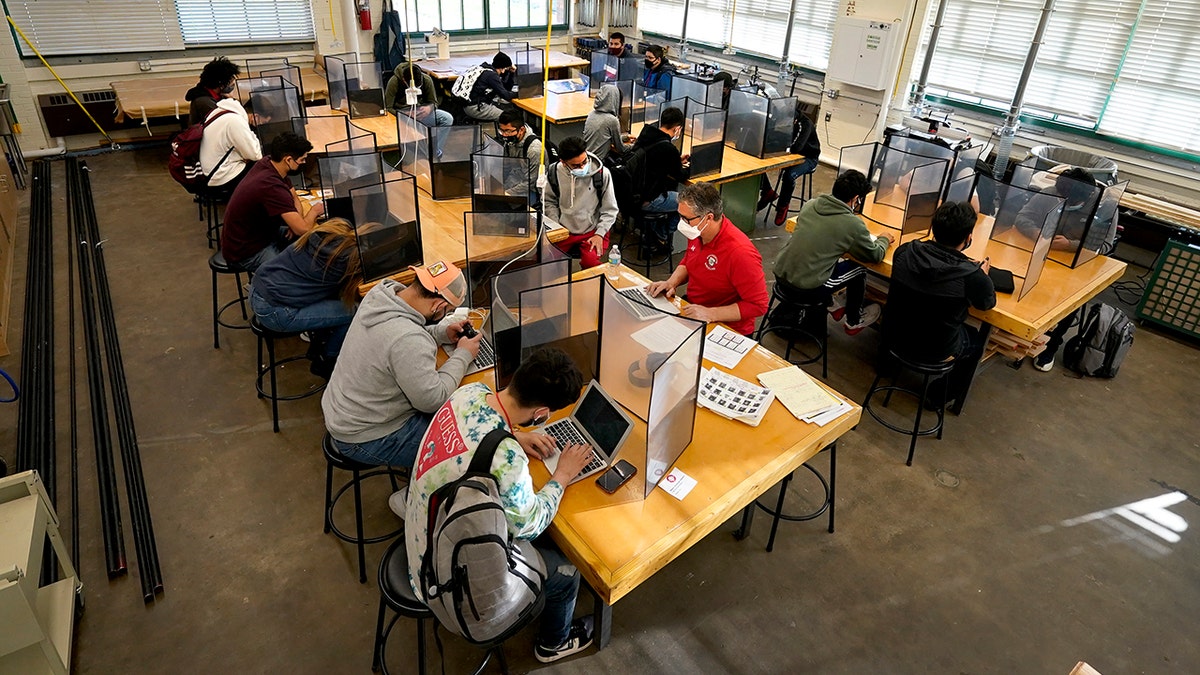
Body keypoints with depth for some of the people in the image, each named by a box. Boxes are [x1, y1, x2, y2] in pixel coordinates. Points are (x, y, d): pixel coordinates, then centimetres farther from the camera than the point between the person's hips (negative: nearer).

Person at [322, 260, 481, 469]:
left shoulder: (382, 292, -9)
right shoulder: (409, 341, -35)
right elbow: (432, 400, -25)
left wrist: (442, 333, 0)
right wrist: (463, 356, -14)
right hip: (364, 440, -9)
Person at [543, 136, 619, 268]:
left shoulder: (602, 174, -10)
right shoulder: (554, 172, -5)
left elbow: (610, 209, -1)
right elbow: (549, 202, 11)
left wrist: (599, 234, -10)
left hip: (593, 231, -2)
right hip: (563, 231, 2)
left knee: (591, 263, -28)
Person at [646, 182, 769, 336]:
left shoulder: (740, 253, -28)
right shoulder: (697, 232, -3)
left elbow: (758, 305, -23)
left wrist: (710, 313, -27)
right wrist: (672, 282, -1)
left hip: (727, 328, -8)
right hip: (692, 310, 8)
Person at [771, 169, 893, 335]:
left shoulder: (810, 204, 3)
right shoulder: (854, 224, -13)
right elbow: (875, 256, 4)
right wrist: (884, 239, 25)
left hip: (780, 276, 6)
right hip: (806, 291, -6)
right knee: (859, 269, 18)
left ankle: (828, 305, 48)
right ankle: (854, 321, 38)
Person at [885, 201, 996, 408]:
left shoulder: (905, 252, -17)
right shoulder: (972, 276, -27)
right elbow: (988, 302, -3)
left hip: (893, 336, 3)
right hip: (934, 352, -3)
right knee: (976, 341, 29)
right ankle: (941, 397, 40)